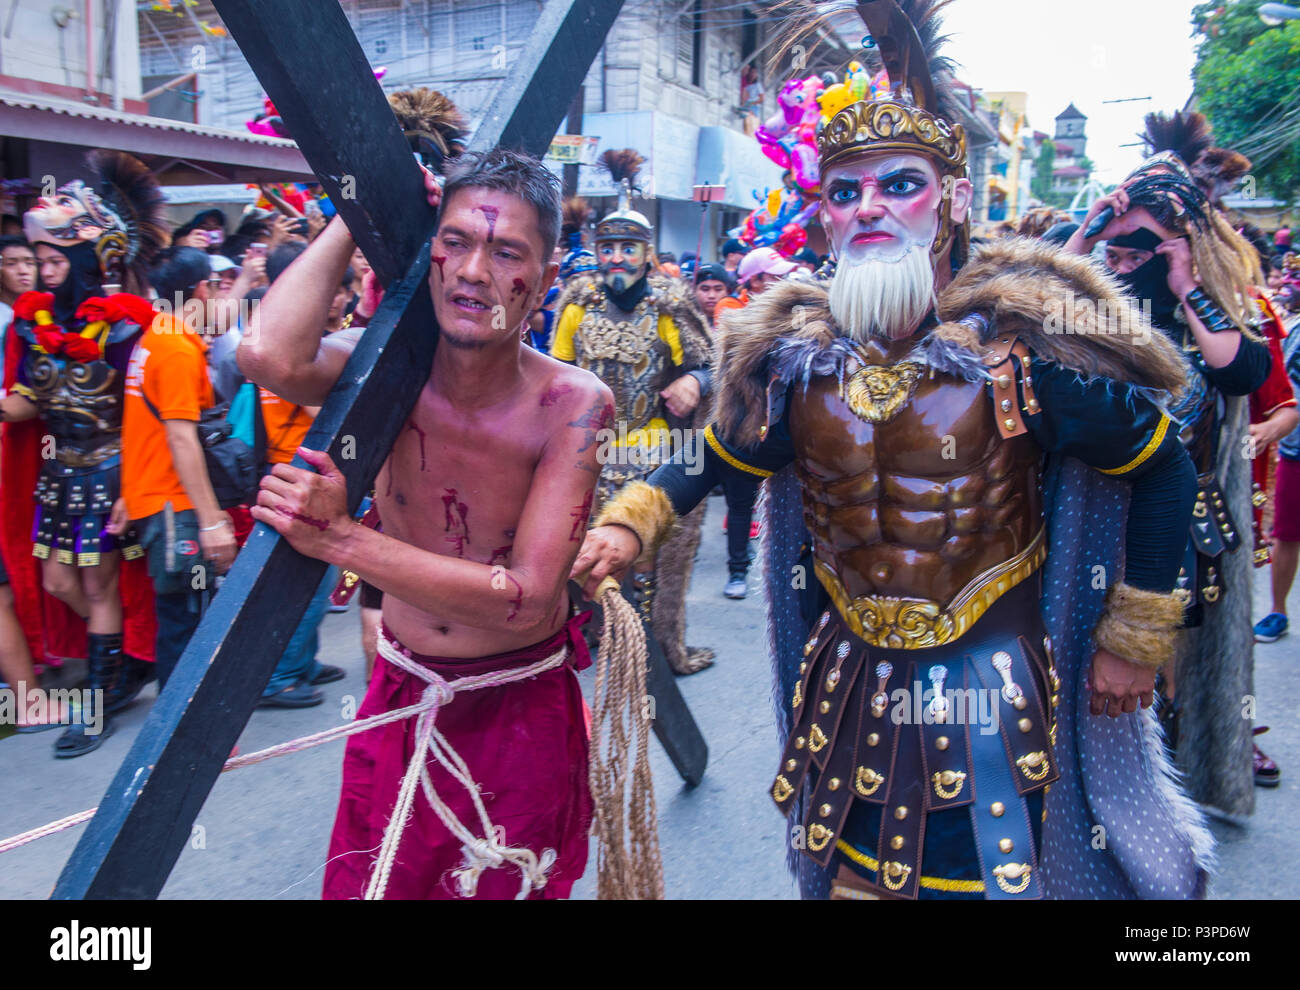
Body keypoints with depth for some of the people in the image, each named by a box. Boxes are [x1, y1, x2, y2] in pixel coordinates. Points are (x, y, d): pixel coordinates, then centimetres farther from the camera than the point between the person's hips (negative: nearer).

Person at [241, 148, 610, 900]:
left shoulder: (572, 403, -19)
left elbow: (527, 598, -24)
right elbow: (268, 356, -34)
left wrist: (338, 539, -28)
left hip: (521, 717, -2)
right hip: (400, 701, 2)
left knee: (506, 887, 15)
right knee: (369, 882, 16)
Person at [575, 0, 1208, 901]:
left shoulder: (1025, 343, -16)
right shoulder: (794, 355, -6)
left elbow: (1161, 472, -5)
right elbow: (716, 458, 11)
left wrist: (1135, 642, -2)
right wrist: (629, 523, -4)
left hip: (991, 700, -3)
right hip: (847, 692, 4)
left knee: (992, 875, 11)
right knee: (848, 875, 20)